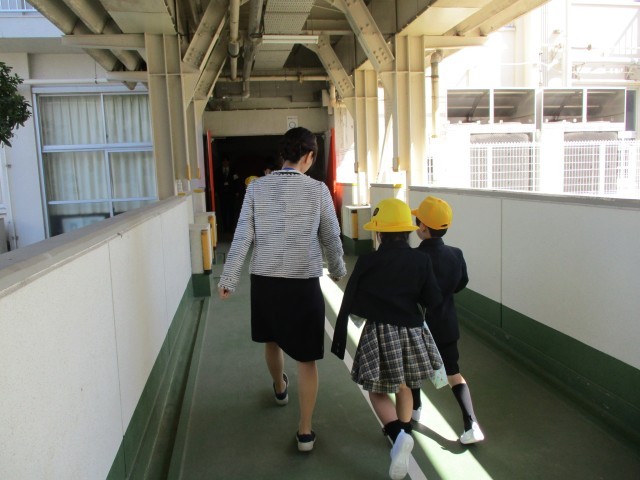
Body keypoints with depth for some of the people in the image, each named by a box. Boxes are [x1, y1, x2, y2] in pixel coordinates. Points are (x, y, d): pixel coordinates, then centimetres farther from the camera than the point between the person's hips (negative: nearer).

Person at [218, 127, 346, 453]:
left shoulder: (257, 187, -4)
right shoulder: (318, 190, -7)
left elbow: (242, 237, -5)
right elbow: (331, 238, 2)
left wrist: (228, 279, 2)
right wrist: (338, 271, 20)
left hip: (264, 279, 3)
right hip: (304, 282, -3)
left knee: (272, 339, 28)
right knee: (306, 358, 8)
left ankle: (280, 388, 53)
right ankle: (305, 431, 11)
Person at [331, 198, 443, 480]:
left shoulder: (367, 262, -9)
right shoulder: (421, 261, -4)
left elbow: (348, 303, -7)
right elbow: (434, 301, -3)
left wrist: (339, 338, 2)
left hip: (379, 334, -3)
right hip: (411, 333, 3)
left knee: (378, 392, 11)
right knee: (404, 388, 24)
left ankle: (398, 435, -11)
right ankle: (403, 433, 33)